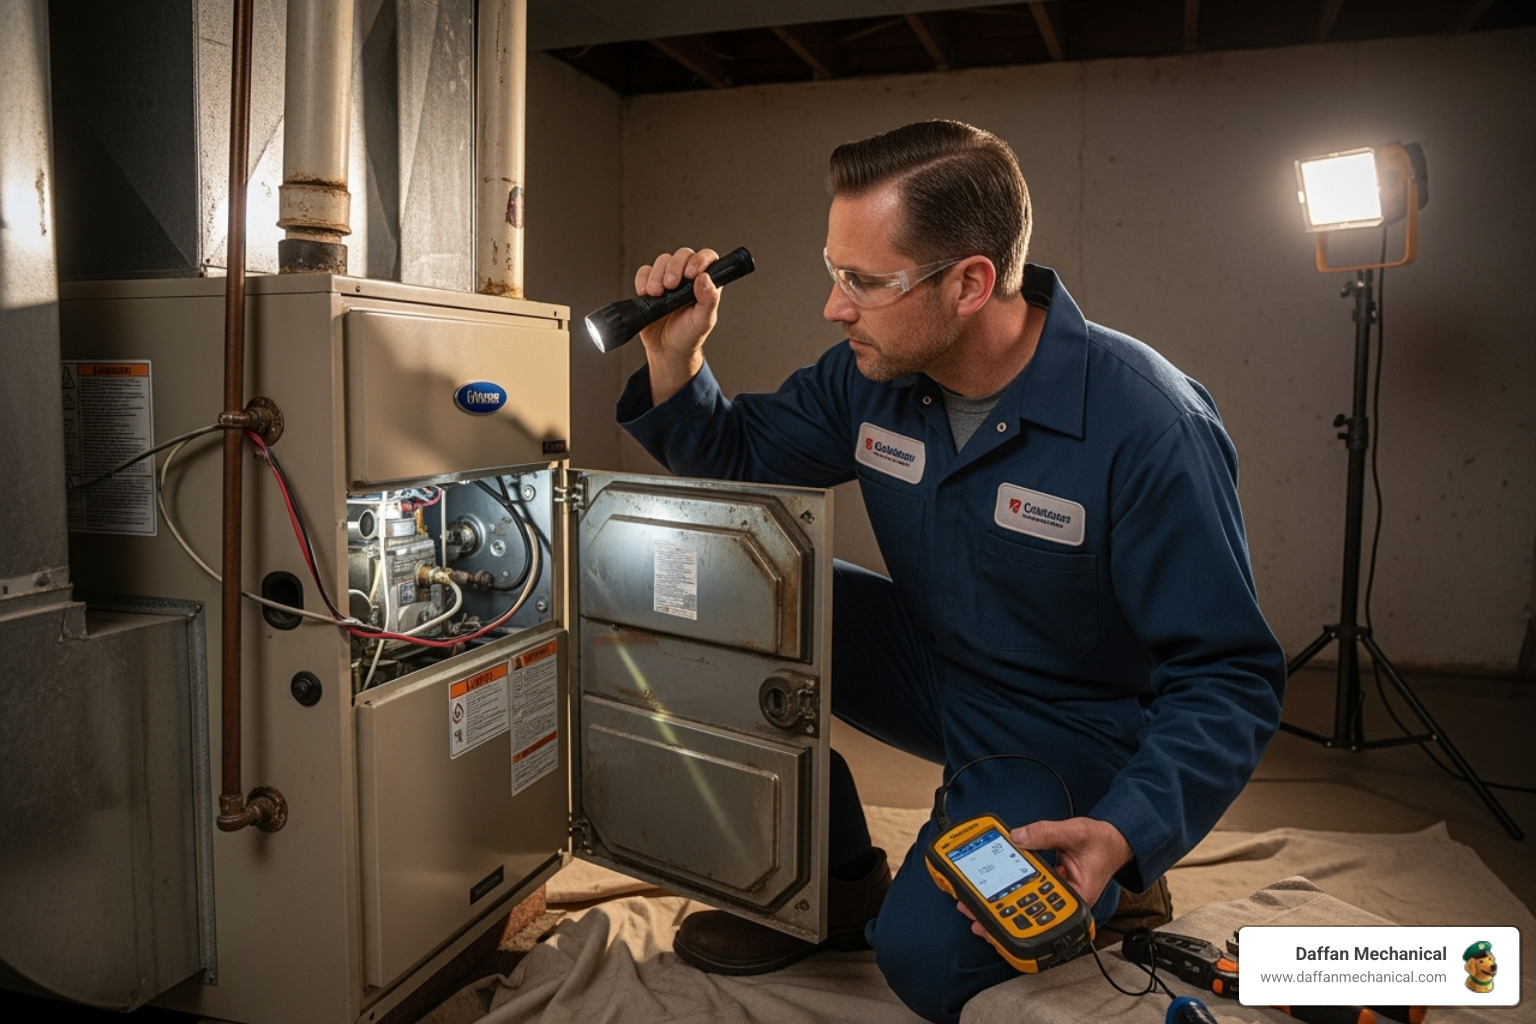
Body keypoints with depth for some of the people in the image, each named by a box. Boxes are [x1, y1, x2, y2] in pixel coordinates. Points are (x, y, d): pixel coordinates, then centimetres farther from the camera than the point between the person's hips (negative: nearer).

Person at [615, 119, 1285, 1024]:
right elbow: (738, 460, 4)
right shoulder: (871, 374, -10)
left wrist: (1126, 832, -38)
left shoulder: (1149, 430, -28)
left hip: (1074, 728, -6)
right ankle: (838, 880, 5)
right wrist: (675, 356, -16)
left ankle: (1108, 881, 9)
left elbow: (1229, 677, -23)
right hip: (934, 668, 6)